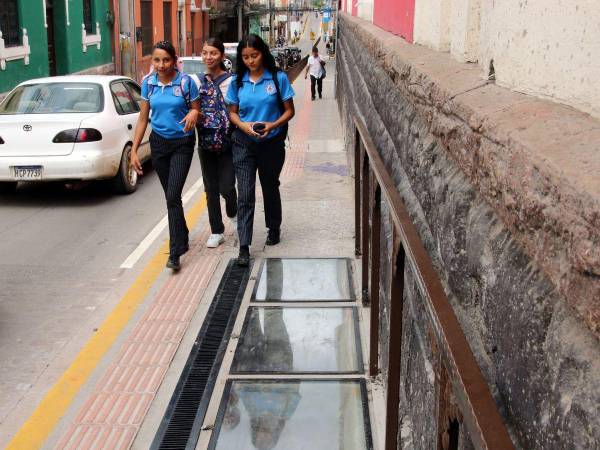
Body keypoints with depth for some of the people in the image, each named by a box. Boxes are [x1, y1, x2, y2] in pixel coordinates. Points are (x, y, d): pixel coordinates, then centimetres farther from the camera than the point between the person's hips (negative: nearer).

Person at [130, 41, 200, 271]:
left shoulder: (186, 82, -11)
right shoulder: (148, 83, 0)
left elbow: (197, 110, -1)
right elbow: (143, 118, 5)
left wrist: (193, 114, -26)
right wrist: (134, 150, 3)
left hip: (182, 143, -4)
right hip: (159, 142, 4)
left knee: (173, 195, -14)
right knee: (171, 195, 13)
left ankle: (175, 253, -11)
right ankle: (183, 237, 33)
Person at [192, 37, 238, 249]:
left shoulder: (231, 81, -6)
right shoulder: (196, 80, 5)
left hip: (228, 143, -3)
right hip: (205, 143, 3)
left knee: (226, 187, -6)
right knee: (211, 189, 7)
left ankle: (233, 213, 28)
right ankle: (216, 232, 17)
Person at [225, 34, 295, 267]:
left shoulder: (278, 78, -6)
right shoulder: (237, 81, 1)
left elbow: (289, 110, -3)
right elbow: (233, 112, 8)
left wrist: (273, 125, -20)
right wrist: (243, 125, -14)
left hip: (272, 142, -1)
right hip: (244, 144, 1)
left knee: (270, 187, 18)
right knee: (245, 194, -6)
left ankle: (274, 228, 41)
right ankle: (244, 247, -7)